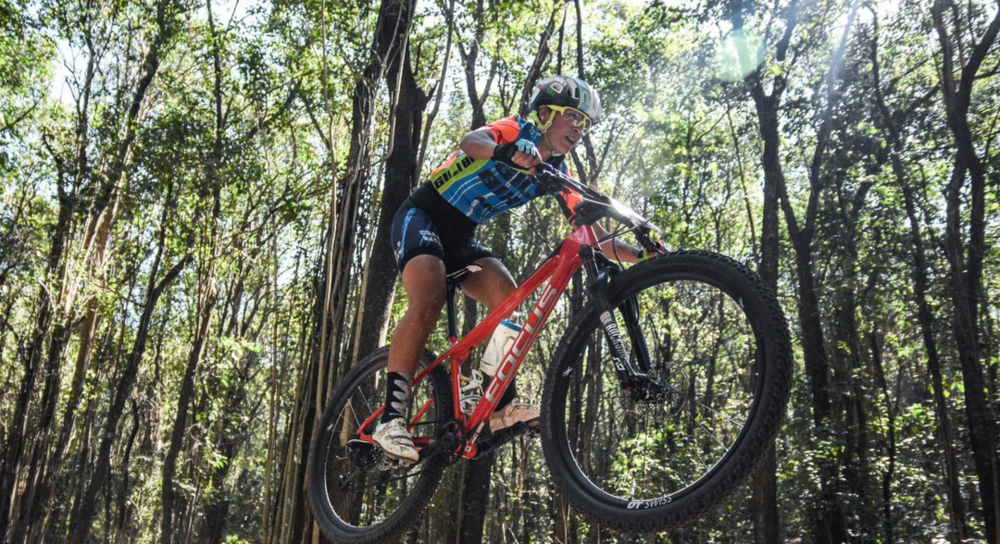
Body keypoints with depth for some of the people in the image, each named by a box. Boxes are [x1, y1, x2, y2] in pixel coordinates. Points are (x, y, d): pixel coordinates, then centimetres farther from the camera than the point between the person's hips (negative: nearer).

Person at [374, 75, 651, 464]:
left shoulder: (556, 175, 6)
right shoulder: (518, 131, -11)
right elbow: (471, 141, -34)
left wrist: (639, 255, -12)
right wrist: (506, 152, -56)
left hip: (461, 238, 7)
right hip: (422, 216, -6)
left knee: (510, 300, -17)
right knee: (428, 303, -29)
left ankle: (504, 404, -12)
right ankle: (391, 418, -25)